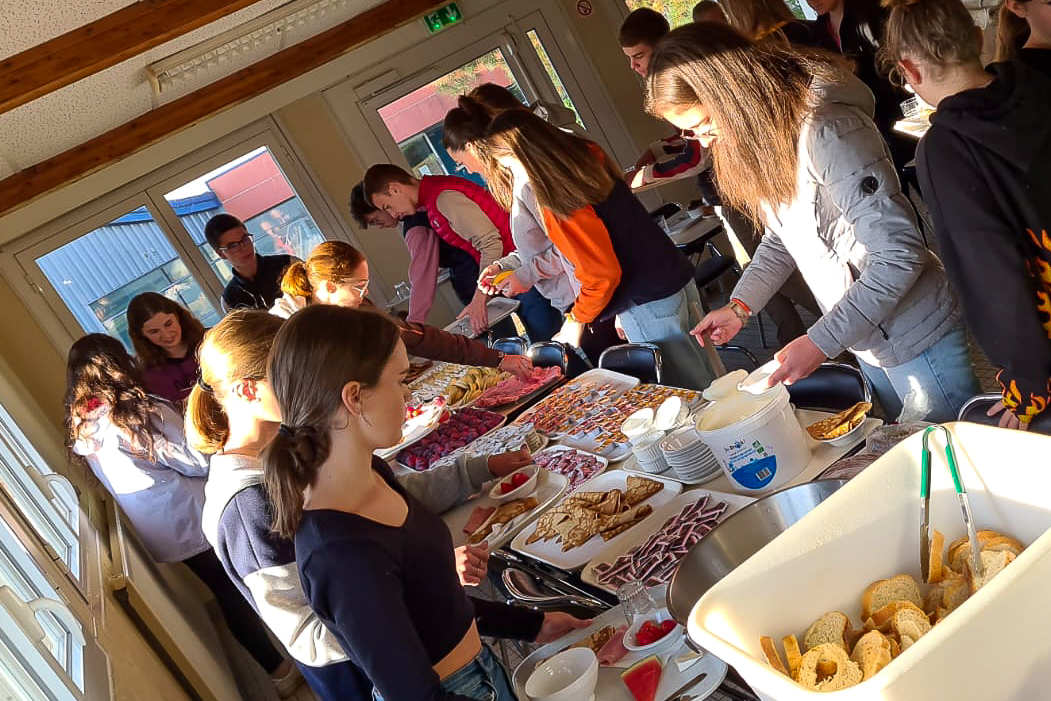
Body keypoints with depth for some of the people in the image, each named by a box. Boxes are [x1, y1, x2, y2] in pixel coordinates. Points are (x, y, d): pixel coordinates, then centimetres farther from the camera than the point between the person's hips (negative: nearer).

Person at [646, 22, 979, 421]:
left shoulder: (826, 132, -26)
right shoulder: (758, 139, 2)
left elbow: (900, 253, -26)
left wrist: (822, 341, -24)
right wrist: (740, 306, -1)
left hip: (915, 339, -8)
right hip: (867, 340, 8)